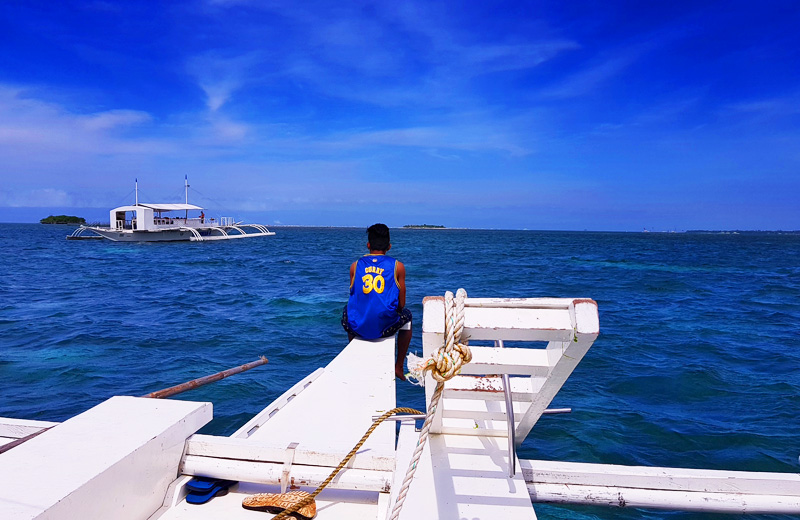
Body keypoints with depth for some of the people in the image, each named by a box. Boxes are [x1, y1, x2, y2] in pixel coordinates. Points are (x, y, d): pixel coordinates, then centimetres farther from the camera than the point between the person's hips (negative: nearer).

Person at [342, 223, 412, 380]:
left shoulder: (355, 265, 5)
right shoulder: (397, 266, 0)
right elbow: (401, 304, 4)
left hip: (358, 328, 2)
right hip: (385, 327, -2)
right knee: (406, 316, 32)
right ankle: (398, 367, 34)